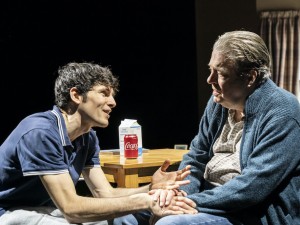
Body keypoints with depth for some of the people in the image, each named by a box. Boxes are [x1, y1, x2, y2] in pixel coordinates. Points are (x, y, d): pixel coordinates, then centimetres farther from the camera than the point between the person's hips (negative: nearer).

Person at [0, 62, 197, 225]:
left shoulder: (88, 137, 2)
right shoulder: (40, 133, -26)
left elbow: (105, 194, -1)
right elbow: (70, 207, -30)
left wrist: (150, 189, -19)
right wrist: (143, 201, -30)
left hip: (42, 209, 9)